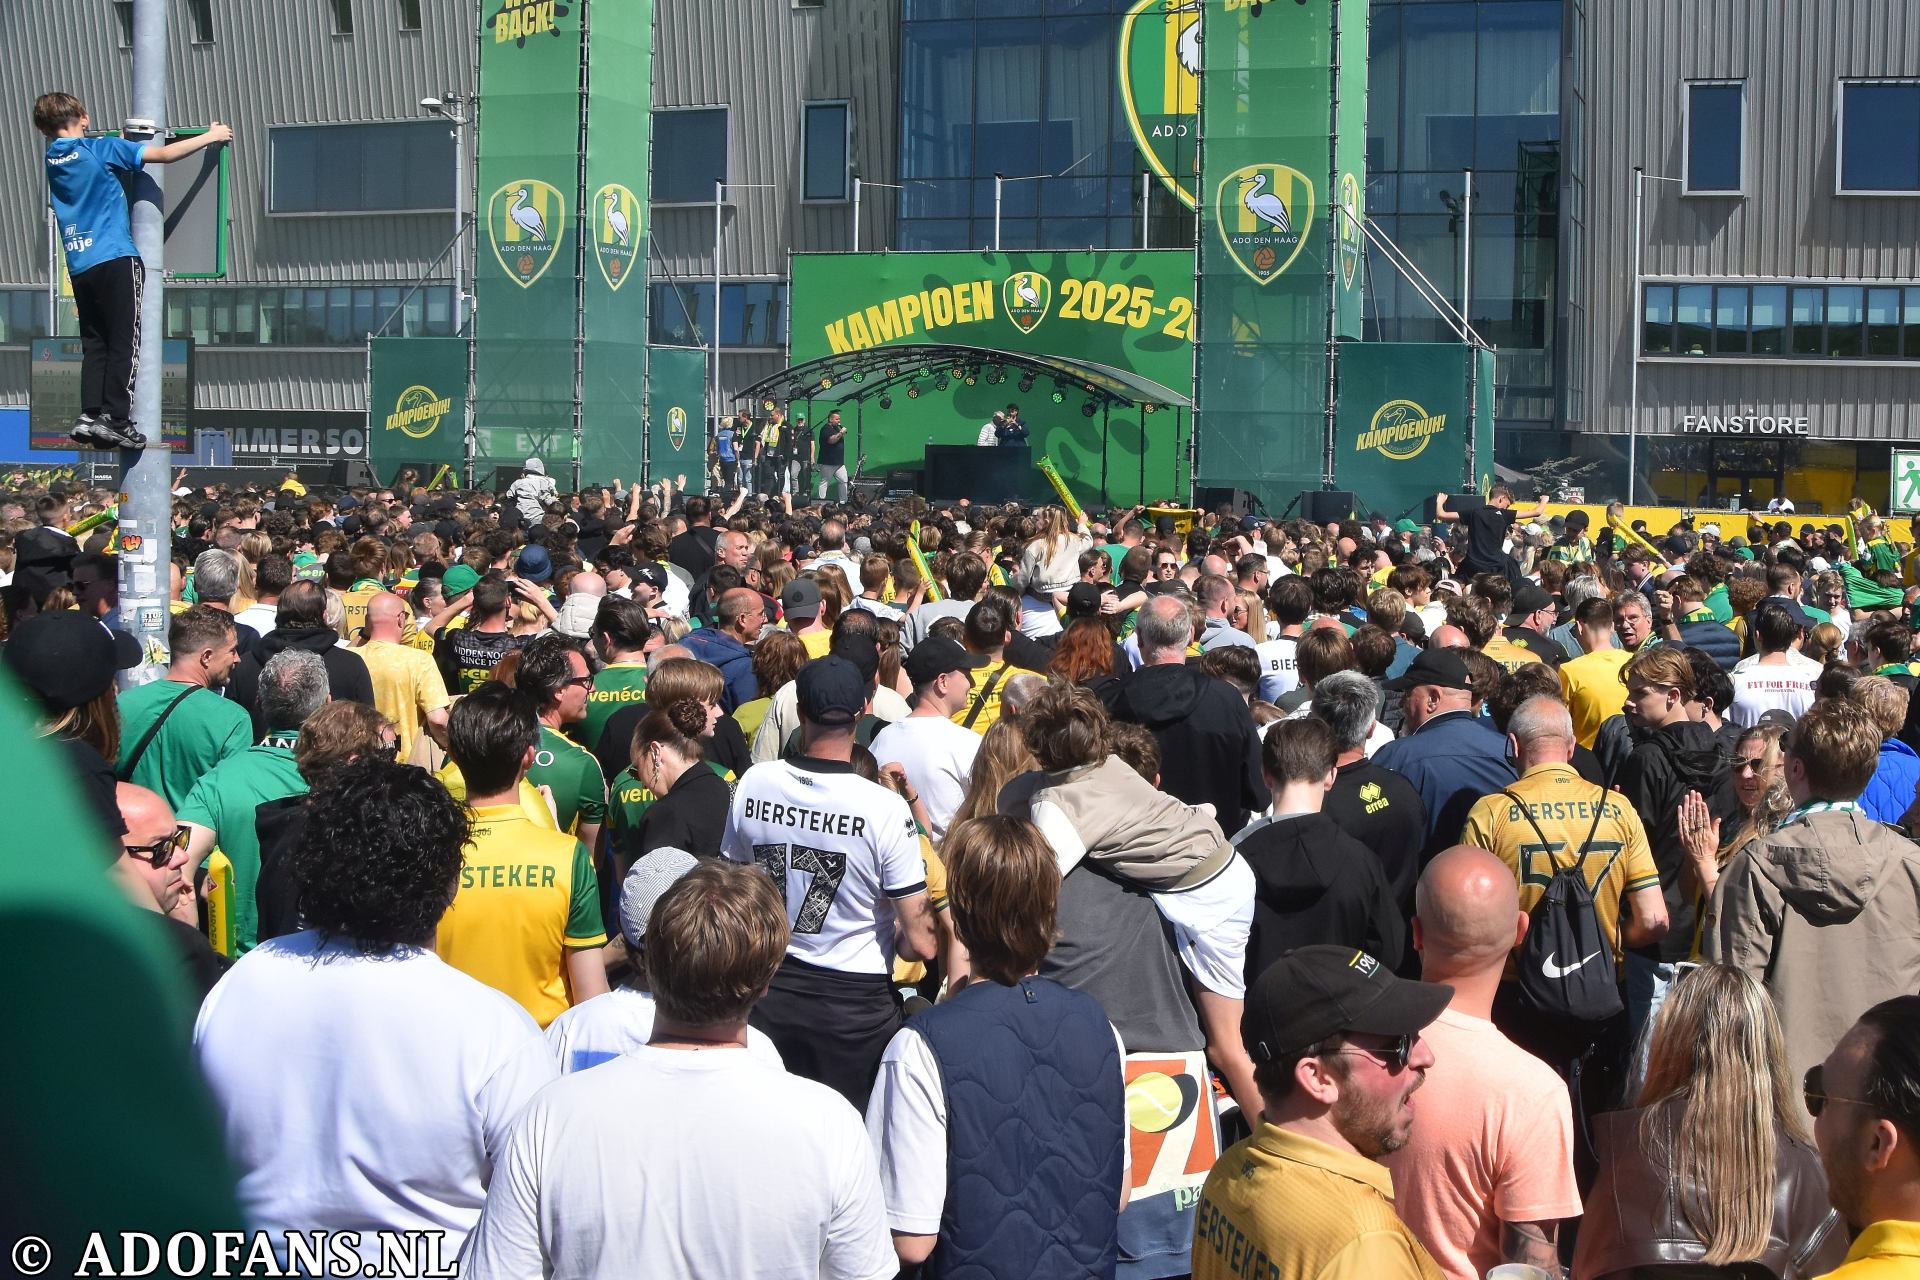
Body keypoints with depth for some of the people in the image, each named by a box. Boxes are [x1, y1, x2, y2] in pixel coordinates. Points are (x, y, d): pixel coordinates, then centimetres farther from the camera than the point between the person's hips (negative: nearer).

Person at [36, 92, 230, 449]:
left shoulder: (52, 159, 13)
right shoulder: (100, 149, -4)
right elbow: (165, 154, -5)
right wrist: (210, 136, 6)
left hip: (79, 266, 6)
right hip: (115, 259, -6)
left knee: (94, 344, 10)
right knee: (125, 342, -4)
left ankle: (89, 415, 0)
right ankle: (117, 421, -9)